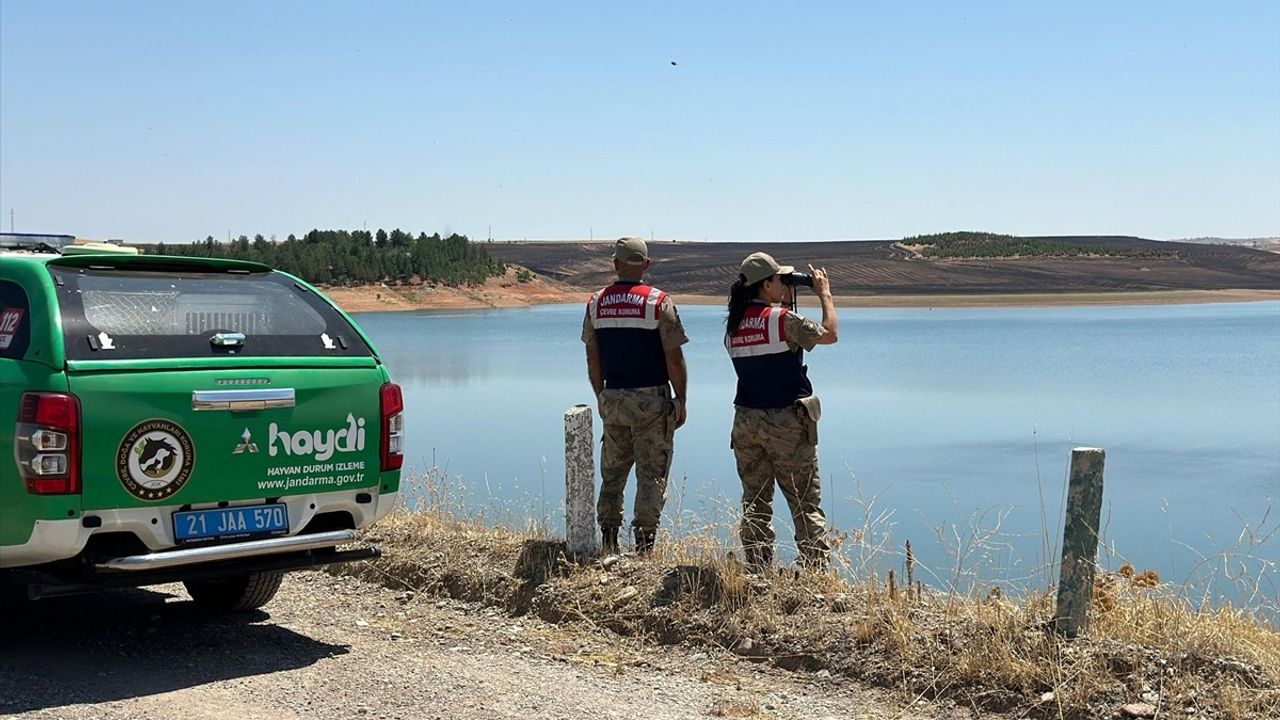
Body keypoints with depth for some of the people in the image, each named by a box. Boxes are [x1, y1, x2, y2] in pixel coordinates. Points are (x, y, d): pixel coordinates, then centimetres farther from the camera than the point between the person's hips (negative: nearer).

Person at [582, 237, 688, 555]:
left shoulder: (596, 303, 4)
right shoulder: (658, 302, -9)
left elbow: (593, 359, 8)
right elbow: (674, 358, -10)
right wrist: (681, 401, 0)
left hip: (612, 398, 4)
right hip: (651, 399, -4)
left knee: (611, 471, 14)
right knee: (652, 473, 3)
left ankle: (608, 539, 17)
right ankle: (644, 543, 2)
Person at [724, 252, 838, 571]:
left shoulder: (733, 325, 4)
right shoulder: (782, 319, -14)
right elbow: (829, 334, -3)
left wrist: (784, 301, 19)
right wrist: (825, 294, 9)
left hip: (746, 422, 6)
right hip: (786, 422, -5)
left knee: (755, 503, 11)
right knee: (805, 504, 2)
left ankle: (758, 570, 12)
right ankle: (817, 570, 3)